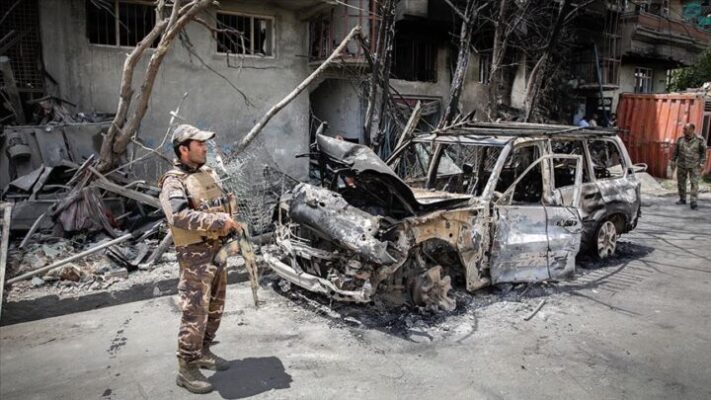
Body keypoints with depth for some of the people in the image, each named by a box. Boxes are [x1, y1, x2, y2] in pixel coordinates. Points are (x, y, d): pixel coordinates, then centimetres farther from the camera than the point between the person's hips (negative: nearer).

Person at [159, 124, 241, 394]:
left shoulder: (209, 173, 12)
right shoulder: (174, 182, -15)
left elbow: (227, 202, 21)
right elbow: (178, 216, -31)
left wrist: (232, 222, 3)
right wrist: (218, 222, -32)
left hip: (218, 250, 9)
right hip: (196, 255, -8)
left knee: (215, 308, 18)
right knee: (195, 313, -4)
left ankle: (203, 353, 34)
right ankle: (187, 369, 8)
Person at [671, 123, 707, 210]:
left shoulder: (699, 140, -5)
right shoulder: (680, 139, 2)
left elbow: (703, 152, -1)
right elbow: (676, 151, 10)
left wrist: (702, 163, -6)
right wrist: (673, 161, 8)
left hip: (694, 166, -3)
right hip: (681, 165, 3)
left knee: (694, 183, -7)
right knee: (681, 182, 6)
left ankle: (693, 201, -9)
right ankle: (682, 199, 19)